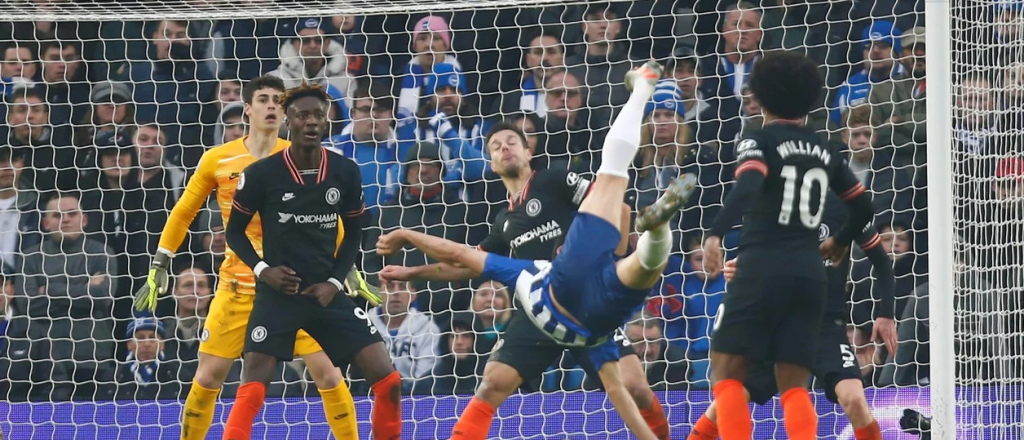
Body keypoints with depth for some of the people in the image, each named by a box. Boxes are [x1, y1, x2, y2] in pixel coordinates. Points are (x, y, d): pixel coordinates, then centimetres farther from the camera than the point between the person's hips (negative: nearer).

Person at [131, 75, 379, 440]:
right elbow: (184, 212, 9)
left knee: (328, 374, -6)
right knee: (208, 377, 1)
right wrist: (159, 266, 8)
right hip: (237, 287, 1)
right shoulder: (217, 160, -2)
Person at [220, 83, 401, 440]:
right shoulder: (261, 174, -8)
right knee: (251, 391, -12)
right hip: (277, 294, -3)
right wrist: (262, 269, -12)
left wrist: (335, 282, -2)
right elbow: (235, 231, 3)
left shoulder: (346, 172, -1)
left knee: (388, 381, -6)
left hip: (326, 293, 3)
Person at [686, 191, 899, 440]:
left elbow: (881, 260, 2)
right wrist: (737, 273, -13)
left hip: (827, 325, -3)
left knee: (853, 398, -25)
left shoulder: (840, 206, -6)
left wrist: (885, 314, -5)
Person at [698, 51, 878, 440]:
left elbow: (747, 188, -20)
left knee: (727, 370, 3)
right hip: (809, 273, 5)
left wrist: (715, 234, -28)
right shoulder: (824, 150, 15)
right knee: (793, 384, 8)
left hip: (762, 267, -5)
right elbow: (864, 206, 20)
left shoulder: (759, 141, 0)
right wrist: (840, 242, 37)